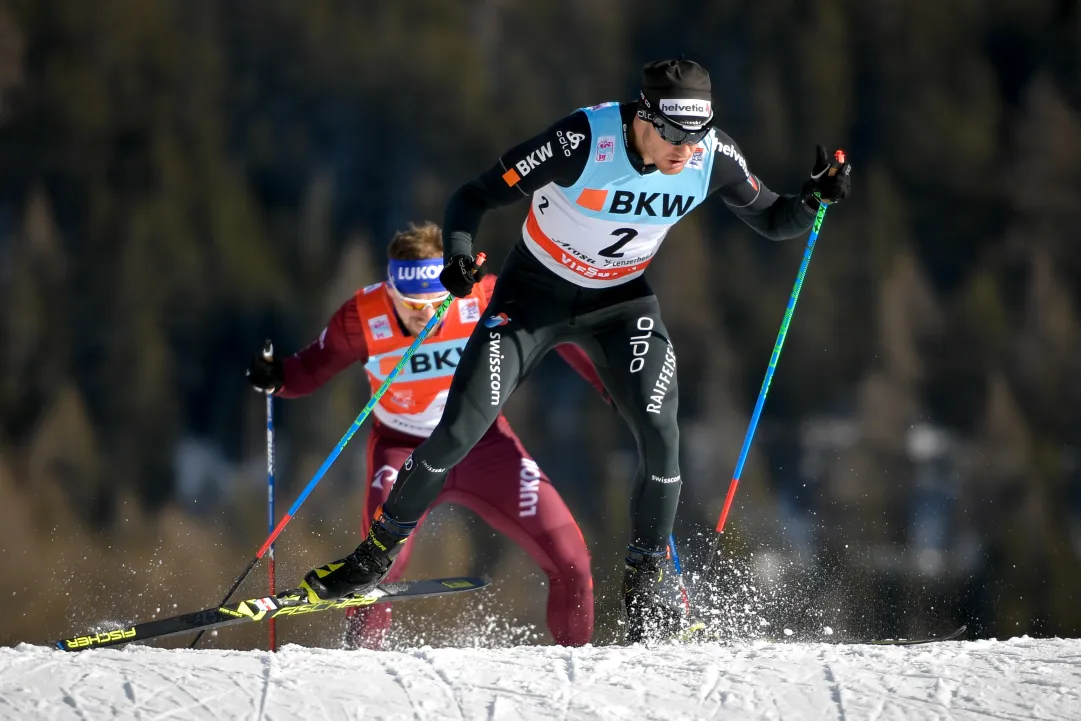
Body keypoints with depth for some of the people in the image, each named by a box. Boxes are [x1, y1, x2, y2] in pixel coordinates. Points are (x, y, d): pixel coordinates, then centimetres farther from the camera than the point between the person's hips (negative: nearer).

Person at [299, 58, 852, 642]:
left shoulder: (713, 158, -18)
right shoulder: (583, 141, -30)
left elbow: (770, 221, -1)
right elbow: (475, 197, -24)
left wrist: (813, 199, -22)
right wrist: (458, 255, -42)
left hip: (621, 300, 3)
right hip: (535, 293, -3)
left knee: (660, 435, -17)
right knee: (459, 431, -9)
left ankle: (646, 580, 4)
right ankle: (380, 549, 12)